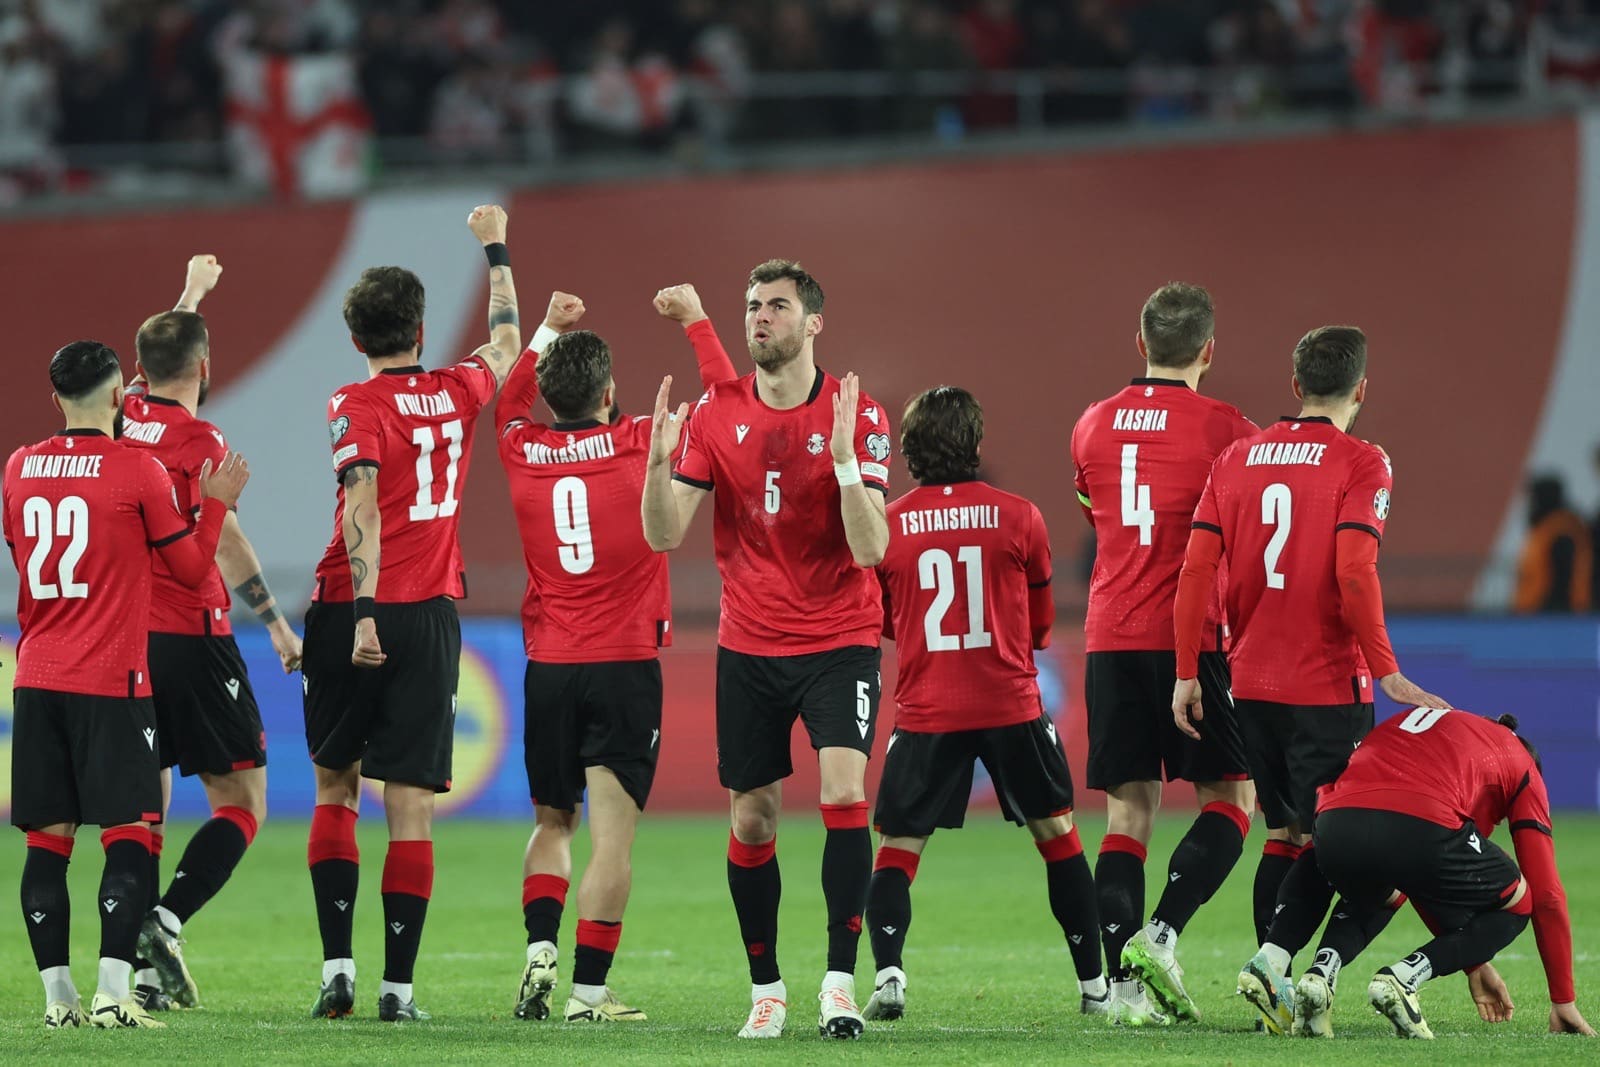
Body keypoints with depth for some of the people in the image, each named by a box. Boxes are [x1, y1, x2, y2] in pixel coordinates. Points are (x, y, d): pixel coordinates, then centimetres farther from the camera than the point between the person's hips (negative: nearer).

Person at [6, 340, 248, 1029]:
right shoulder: (136, 471, -7)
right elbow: (192, 567, 1)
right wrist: (216, 504, 15)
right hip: (112, 684, -5)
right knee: (128, 839, -3)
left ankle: (58, 995, 5)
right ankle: (113, 994, -12)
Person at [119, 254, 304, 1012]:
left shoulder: (125, 419, 8)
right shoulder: (196, 440, -11)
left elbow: (162, 362, 30)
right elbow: (220, 539, -21)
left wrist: (191, 296, 46)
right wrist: (277, 624, -17)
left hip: (123, 637, 6)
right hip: (191, 638, -6)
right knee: (243, 801, 2)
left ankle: (148, 968, 5)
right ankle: (166, 921, -18)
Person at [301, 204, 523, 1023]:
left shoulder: (355, 407, -6)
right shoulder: (457, 395, 7)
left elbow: (362, 506, -19)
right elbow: (506, 343, 28)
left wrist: (364, 609, -23)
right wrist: (495, 249, 41)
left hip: (354, 613, -2)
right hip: (432, 616, 2)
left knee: (335, 786, 13)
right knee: (410, 803, 0)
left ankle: (338, 963, 3)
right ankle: (398, 983, -3)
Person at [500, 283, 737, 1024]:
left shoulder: (523, 453, 2)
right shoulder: (640, 445, -7)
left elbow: (507, 401, 27)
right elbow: (726, 401, 5)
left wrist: (547, 333, 29)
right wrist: (696, 322, 16)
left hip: (547, 669, 3)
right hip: (625, 667, -3)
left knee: (553, 822, 17)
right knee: (612, 834, -3)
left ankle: (540, 951, -3)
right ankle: (588, 991, -8)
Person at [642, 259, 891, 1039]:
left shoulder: (856, 415, -8)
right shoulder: (715, 414, 0)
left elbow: (870, 549, -15)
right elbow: (664, 536, -3)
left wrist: (843, 460, -28)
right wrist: (658, 460, -20)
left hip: (839, 642, -3)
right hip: (749, 647, 3)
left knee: (844, 792, -20)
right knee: (752, 818, 4)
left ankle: (840, 982, -17)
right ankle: (766, 989, 17)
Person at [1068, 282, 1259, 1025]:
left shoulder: (1092, 427, 10)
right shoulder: (1224, 430, -5)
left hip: (1110, 641, 4)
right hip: (1190, 636, -4)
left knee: (1129, 809, 5)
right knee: (1229, 797, 6)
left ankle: (1124, 981, -6)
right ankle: (1161, 935, -14)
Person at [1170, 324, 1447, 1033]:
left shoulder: (1237, 457, 8)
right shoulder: (1361, 464, -8)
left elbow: (1196, 569, 3)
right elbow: (1354, 575, -18)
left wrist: (1187, 674, 8)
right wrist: (1385, 671, -13)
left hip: (1252, 683, 5)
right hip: (1328, 684, -5)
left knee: (1288, 837, 16)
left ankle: (1275, 976, 12)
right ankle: (1273, 960, -19)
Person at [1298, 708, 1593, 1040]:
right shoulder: (1522, 764, 28)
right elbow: (1547, 896, 25)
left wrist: (1473, 964, 50)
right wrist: (1564, 1000, 32)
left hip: (1334, 824, 5)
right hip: (1420, 830, -5)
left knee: (1367, 899, 42)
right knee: (1516, 904, 24)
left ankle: (1320, 974, 9)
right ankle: (1401, 980, 1)